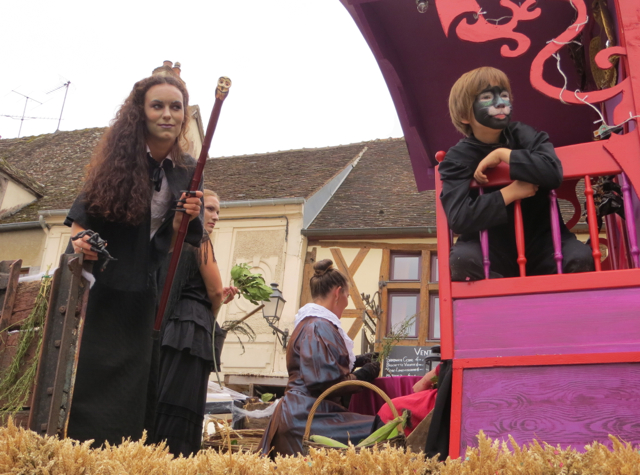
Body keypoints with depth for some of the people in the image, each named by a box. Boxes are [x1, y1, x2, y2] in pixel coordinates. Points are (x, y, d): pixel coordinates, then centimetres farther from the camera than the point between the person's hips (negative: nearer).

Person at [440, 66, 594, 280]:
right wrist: (510, 192, -21)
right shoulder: (458, 158, -7)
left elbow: (553, 173, -24)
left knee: (580, 258, -28)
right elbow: (459, 218, -23)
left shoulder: (524, 135, -3)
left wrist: (503, 155, -20)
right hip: (491, 249, -1)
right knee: (462, 259, -33)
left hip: (539, 241, 1)